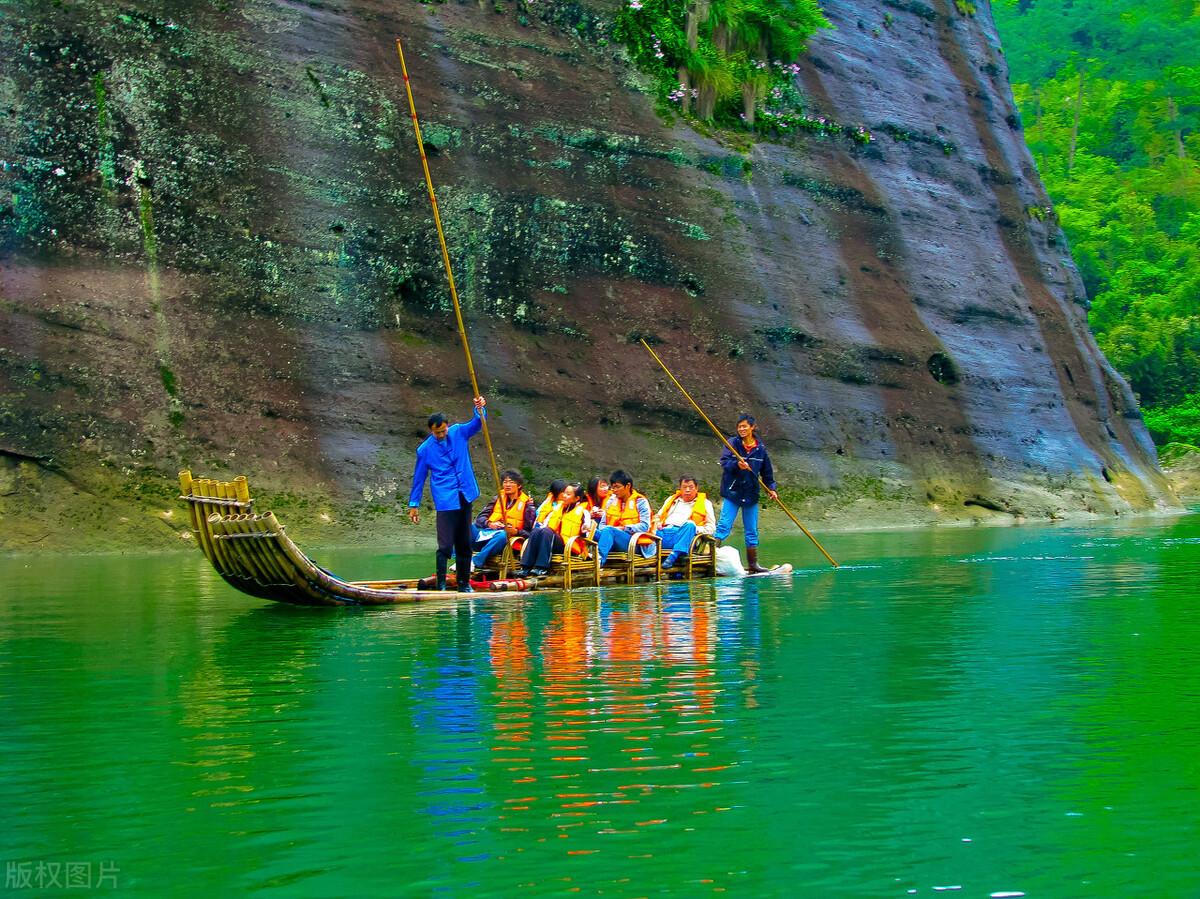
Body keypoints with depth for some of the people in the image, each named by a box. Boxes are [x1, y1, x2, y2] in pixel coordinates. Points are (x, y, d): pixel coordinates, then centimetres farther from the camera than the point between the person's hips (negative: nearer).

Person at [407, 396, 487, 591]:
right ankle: (441, 586, -5)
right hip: (445, 501, -4)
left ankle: (464, 584, 21)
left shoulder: (459, 433, 5)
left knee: (465, 544, 12)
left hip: (465, 498, 4)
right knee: (446, 546, -10)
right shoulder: (425, 450, -3)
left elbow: (477, 424, -7)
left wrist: (480, 410, -29)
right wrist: (413, 505, 4)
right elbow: (419, 479, 3)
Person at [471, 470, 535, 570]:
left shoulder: (527, 504, 12)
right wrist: (489, 523, -9)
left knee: (503, 535, -39)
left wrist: (516, 531, -13)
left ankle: (475, 562, -43)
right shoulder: (498, 498, 22)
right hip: (485, 534, 3)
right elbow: (480, 518, 13)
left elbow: (528, 532, 7)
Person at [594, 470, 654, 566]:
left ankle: (599, 559, -58)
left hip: (634, 542, -5)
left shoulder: (640, 501, 5)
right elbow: (603, 525, 17)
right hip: (612, 543, 5)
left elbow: (645, 526, -5)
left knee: (609, 531, -34)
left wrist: (623, 528, -10)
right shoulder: (611, 501, 19)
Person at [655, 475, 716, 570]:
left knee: (689, 525, -37)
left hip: (682, 535, -3)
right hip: (664, 532, 3)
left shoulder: (704, 503, 22)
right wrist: (658, 525, 13)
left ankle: (673, 556, -48)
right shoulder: (672, 499, 33)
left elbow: (711, 527, 16)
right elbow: (658, 517, 37)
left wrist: (696, 529, -4)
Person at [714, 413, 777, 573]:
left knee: (752, 531, 9)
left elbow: (767, 471, 13)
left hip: (751, 494, 3)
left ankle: (752, 564, 18)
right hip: (732, 493, -3)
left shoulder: (760, 448, 5)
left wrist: (771, 488, 3)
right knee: (724, 525, -12)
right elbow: (724, 462, -15)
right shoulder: (732, 443, -3)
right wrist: (737, 465, -33)